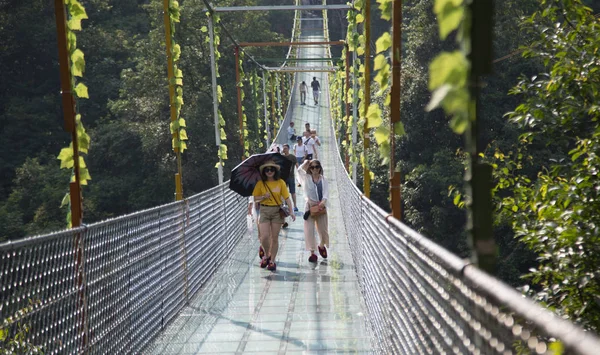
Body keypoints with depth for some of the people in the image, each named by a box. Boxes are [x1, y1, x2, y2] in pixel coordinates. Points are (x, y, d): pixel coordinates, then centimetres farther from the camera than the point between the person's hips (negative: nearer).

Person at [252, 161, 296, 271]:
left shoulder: (280, 182, -1)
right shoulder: (260, 183, 2)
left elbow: (287, 198, -4)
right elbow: (255, 198, 8)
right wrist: (263, 197, -12)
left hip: (277, 211, 0)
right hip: (264, 210, 0)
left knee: (274, 238, 3)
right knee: (264, 236, -10)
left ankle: (272, 261, 13)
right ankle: (266, 255, 17)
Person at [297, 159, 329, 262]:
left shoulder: (324, 179, 6)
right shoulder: (307, 178, 3)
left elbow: (326, 192, -5)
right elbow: (300, 170, -15)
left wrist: (323, 201, -22)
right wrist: (306, 162, -4)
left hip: (321, 206, 1)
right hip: (310, 206, -1)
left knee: (323, 229, 7)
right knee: (309, 230, -5)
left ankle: (321, 246, 37)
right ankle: (312, 253, 1)